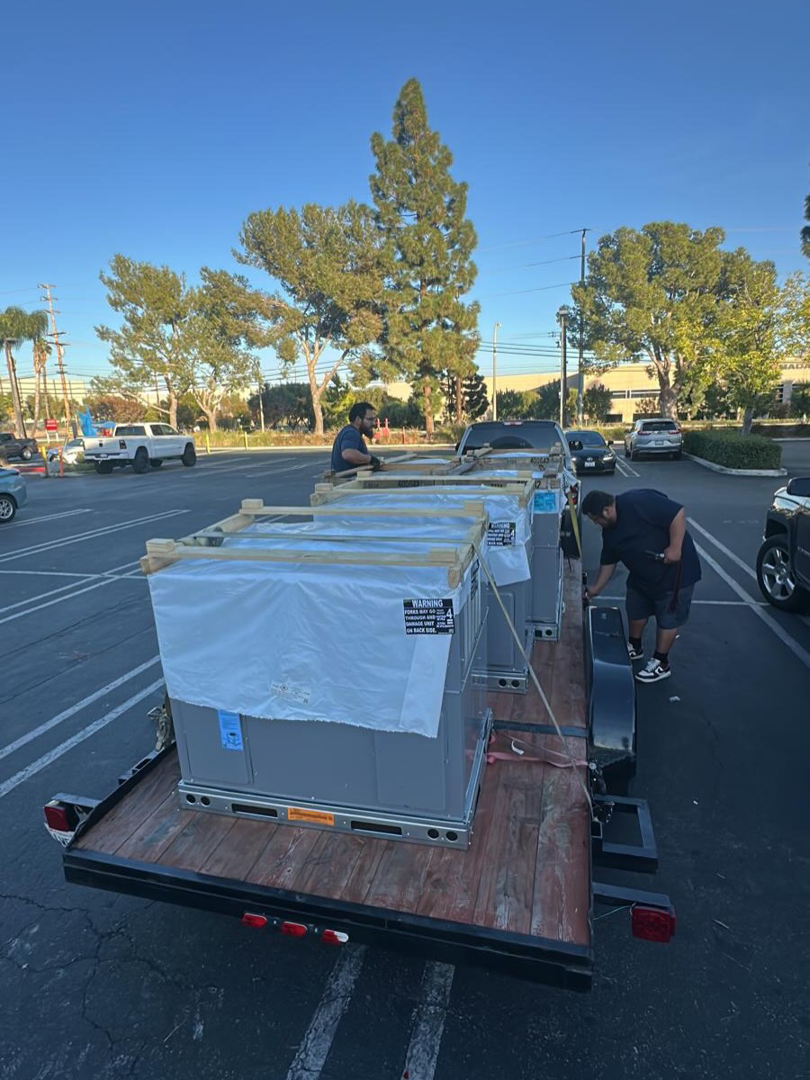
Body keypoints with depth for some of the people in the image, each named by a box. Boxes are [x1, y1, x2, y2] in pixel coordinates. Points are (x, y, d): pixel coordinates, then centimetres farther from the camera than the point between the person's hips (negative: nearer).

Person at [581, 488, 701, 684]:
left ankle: (661, 663, 19)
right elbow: (608, 562, 10)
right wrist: (596, 588, 12)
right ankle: (634, 648, 42)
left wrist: (675, 548, -29)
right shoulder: (609, 530, 0)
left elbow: (678, 513, -28)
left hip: (674, 571, -8)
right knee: (635, 611, 19)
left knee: (668, 618, 6)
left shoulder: (638, 502, -27)